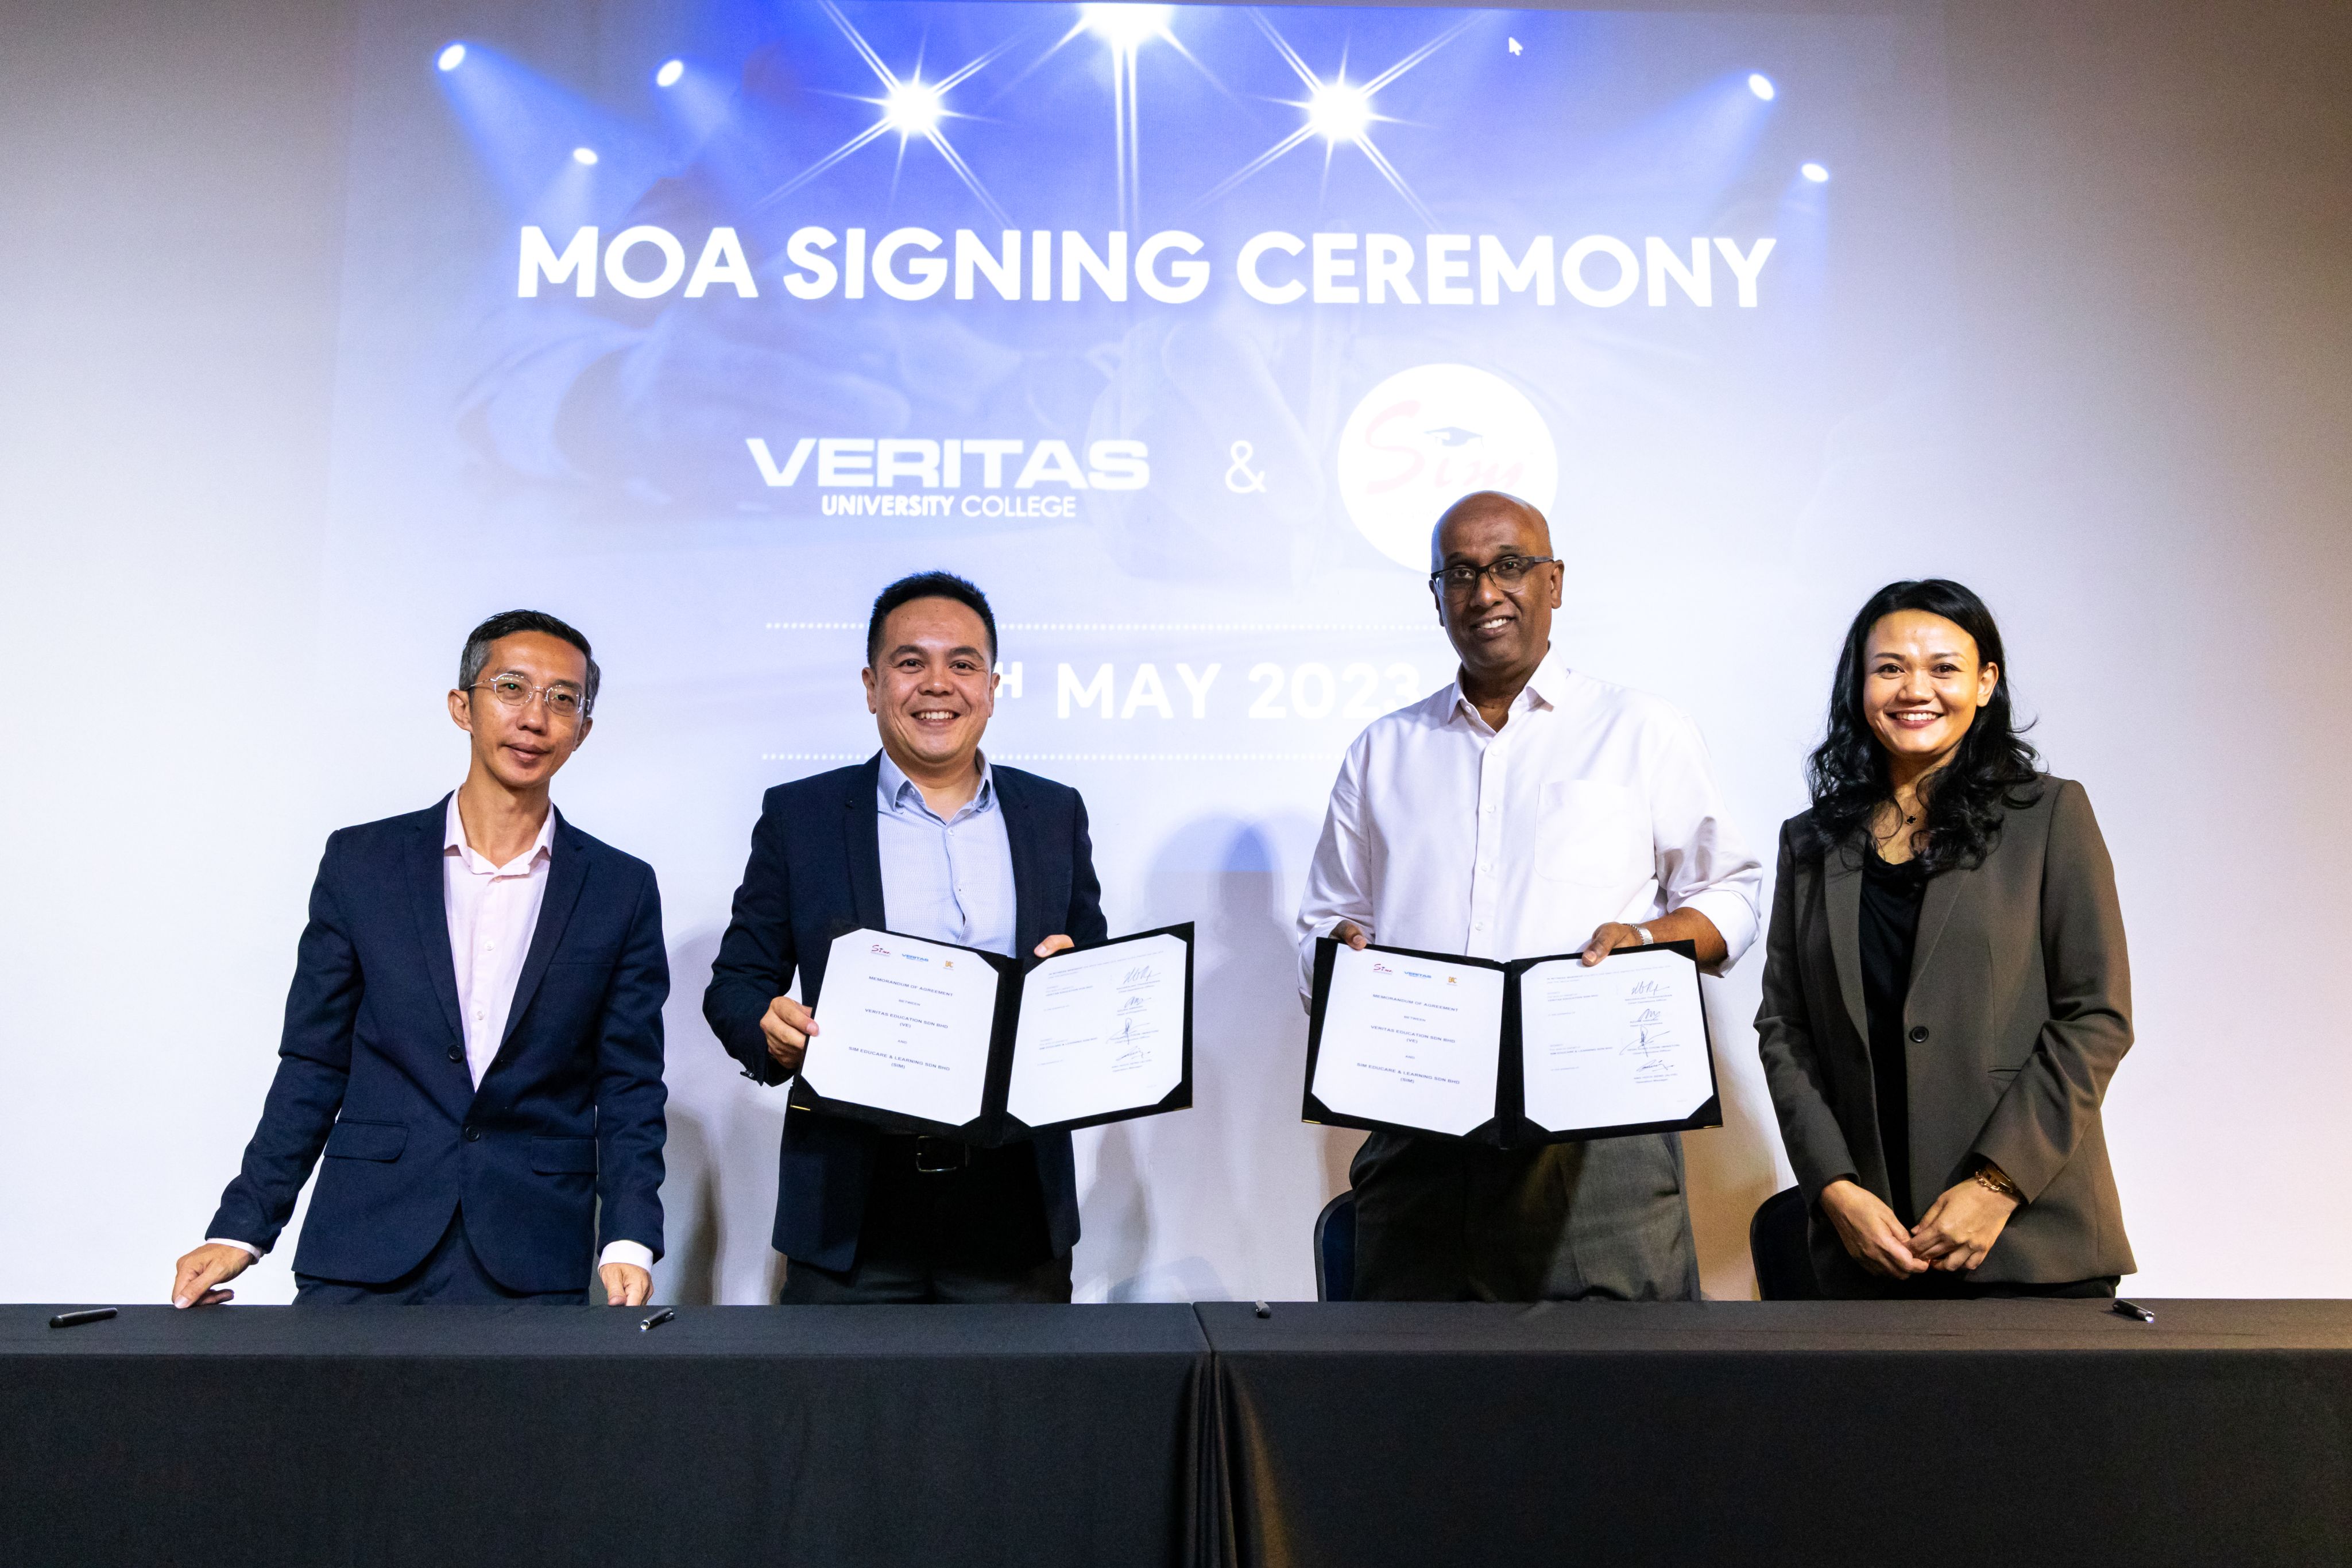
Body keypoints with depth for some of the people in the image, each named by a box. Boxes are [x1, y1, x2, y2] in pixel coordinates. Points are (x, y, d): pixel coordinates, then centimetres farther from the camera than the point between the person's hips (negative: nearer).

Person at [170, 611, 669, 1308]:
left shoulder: (622, 891, 4)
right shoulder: (362, 861, 5)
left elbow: (630, 1091, 3)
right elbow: (313, 1065, 7)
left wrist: (629, 1243, -9)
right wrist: (240, 1229, 1)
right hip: (365, 1255, 1)